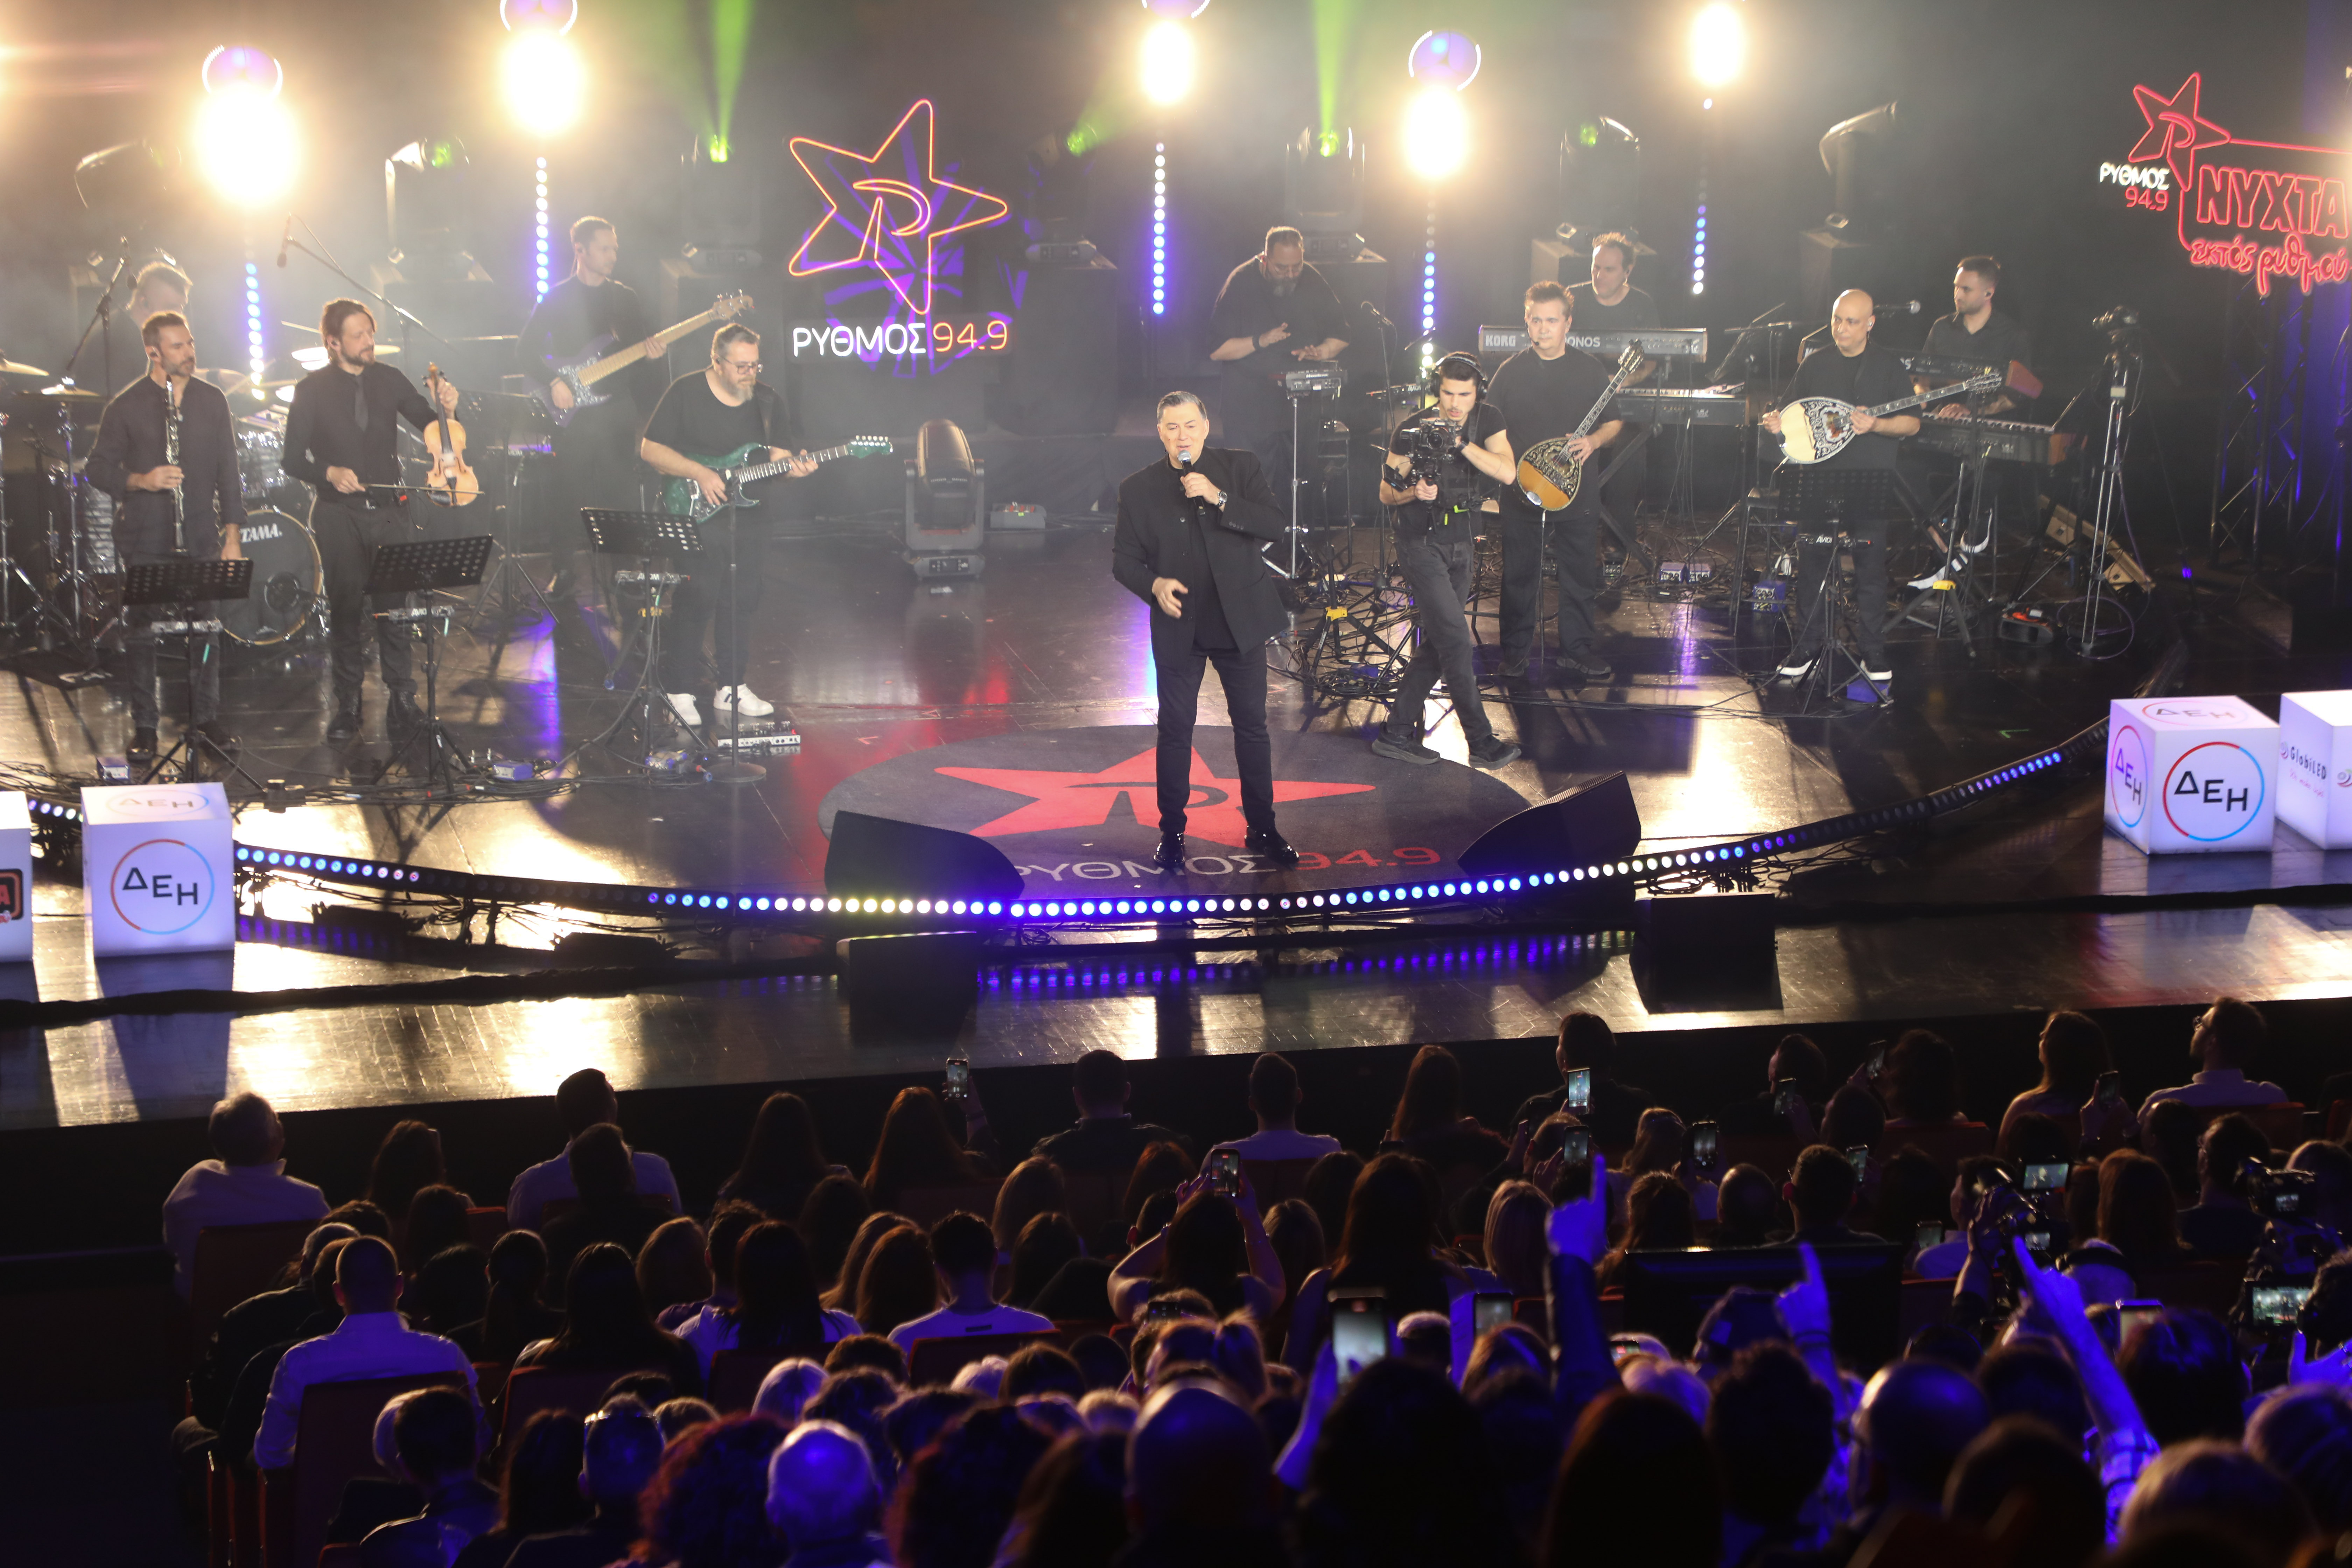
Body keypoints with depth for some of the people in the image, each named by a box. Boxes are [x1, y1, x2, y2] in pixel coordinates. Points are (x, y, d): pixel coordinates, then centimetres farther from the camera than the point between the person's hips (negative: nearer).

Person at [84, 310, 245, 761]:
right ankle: (144, 729, 8)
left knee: (205, 630, 4)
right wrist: (141, 480, -18)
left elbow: (227, 470, 11)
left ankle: (207, 721, 16)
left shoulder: (211, 401, 8)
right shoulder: (127, 407, -2)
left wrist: (232, 534, 5)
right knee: (141, 633, 1)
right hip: (145, 541, -2)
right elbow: (99, 470, 0)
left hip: (201, 538, 3)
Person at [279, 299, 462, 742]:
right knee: (347, 610, 2)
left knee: (394, 606, -5)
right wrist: (329, 473, -18)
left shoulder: (389, 380, 7)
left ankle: (401, 702, 0)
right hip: (340, 517, -1)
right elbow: (292, 460, -1)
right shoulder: (312, 390, 0)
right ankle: (348, 707, 12)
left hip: (389, 510, 1)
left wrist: (447, 411, -11)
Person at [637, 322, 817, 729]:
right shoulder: (686, 393, -6)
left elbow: (777, 456, 9)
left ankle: (731, 688, 20)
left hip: (748, 517, 5)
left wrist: (794, 466, -14)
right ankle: (680, 692, 1)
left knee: (743, 603, 8)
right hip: (696, 517, -5)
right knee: (693, 604, -8)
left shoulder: (768, 401, 7)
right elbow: (649, 449, -6)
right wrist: (699, 474, -16)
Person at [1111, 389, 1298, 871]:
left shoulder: (1240, 468, -1)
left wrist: (1220, 499, -22)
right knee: (1175, 730, 5)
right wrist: (1154, 584, -17)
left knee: (1252, 726, 7)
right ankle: (1171, 832, 16)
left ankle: (1262, 830, 17)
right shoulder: (1138, 488, -1)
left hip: (1240, 619, 0)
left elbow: (1274, 526, -11)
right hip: (1179, 627, 0)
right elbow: (1123, 559, 2)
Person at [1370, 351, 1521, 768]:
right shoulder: (1412, 431, -10)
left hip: (1462, 545, 5)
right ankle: (1482, 742, -11)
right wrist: (1412, 492, -26)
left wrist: (1462, 443, -27)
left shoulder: (1487, 421, 0)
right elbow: (1385, 493, -4)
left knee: (1436, 645, 6)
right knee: (1455, 638, -13)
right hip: (1423, 543, -5)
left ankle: (1396, 734, 15)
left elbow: (1507, 472, -15)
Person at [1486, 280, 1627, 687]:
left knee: (1581, 576, 5)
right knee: (1520, 575, 6)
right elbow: (1491, 425, 2)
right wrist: (1511, 467, -12)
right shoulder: (1512, 371, 0)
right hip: (1522, 492, -1)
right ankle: (1516, 651, 19)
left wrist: (1593, 441, -12)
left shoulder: (1590, 370, 2)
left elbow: (1615, 422, 8)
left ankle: (1578, 651, 17)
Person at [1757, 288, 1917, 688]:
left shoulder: (1888, 366, 4)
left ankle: (1874, 653, 7)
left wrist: (1876, 425, -15)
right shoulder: (1815, 365, 11)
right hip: (1819, 475, 2)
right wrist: (1777, 422, -5)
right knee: (1812, 561, 4)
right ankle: (1809, 647, 15)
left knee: (1871, 564, -2)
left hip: (1870, 476, -2)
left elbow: (1912, 422, 3)